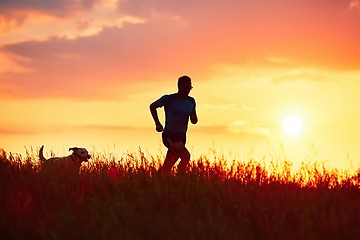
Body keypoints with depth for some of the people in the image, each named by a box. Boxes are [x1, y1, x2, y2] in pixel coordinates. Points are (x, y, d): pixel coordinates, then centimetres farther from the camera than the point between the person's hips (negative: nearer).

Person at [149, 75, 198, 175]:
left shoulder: (191, 101, 9)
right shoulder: (169, 99, -6)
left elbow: (194, 121, 16)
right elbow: (152, 106, 8)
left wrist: (193, 117, -8)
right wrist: (157, 123, 3)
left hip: (181, 137, 5)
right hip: (169, 135, -5)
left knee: (166, 168, 4)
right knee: (185, 156, -28)